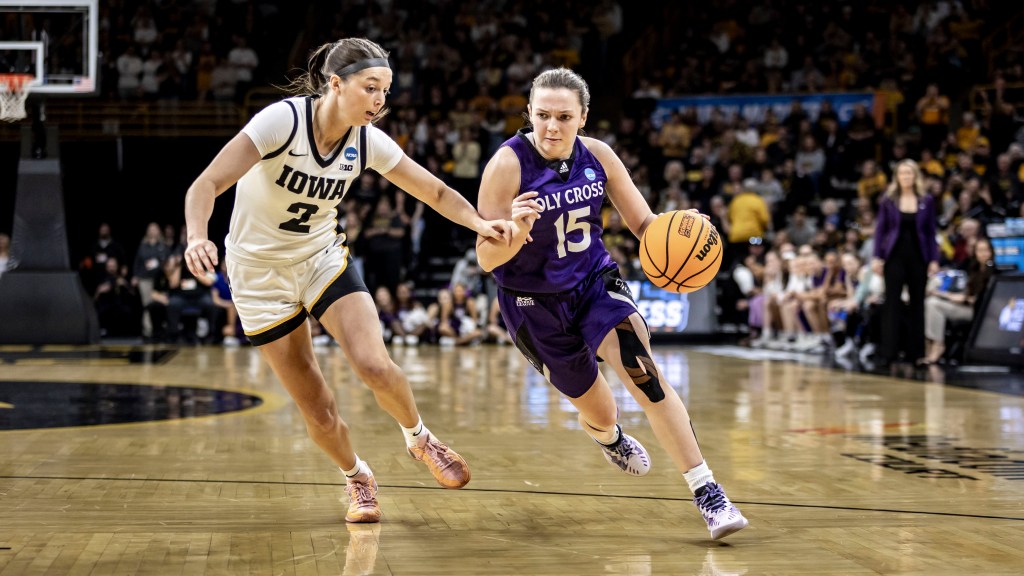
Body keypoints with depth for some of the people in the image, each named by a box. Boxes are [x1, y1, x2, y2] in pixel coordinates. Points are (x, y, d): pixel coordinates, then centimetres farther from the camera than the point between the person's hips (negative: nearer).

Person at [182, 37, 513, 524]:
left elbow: (436, 192, 0)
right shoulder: (283, 120, -25)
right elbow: (207, 184, -29)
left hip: (322, 257, 3)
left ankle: (419, 439, 11)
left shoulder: (368, 142, -10)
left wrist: (481, 223, -19)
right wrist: (198, 238, -48)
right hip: (259, 272, -3)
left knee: (375, 366, -20)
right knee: (317, 410, -3)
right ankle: (357, 478, 27)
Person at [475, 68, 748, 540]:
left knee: (643, 372, -24)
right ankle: (608, 437, 52)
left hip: (595, 283, 2)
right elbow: (487, 258, -22)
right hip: (535, 304, -2)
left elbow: (643, 223, -4)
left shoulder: (597, 156, -10)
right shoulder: (508, 165, -22)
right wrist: (516, 231, -44)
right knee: (599, 413, 11)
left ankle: (707, 492, -22)